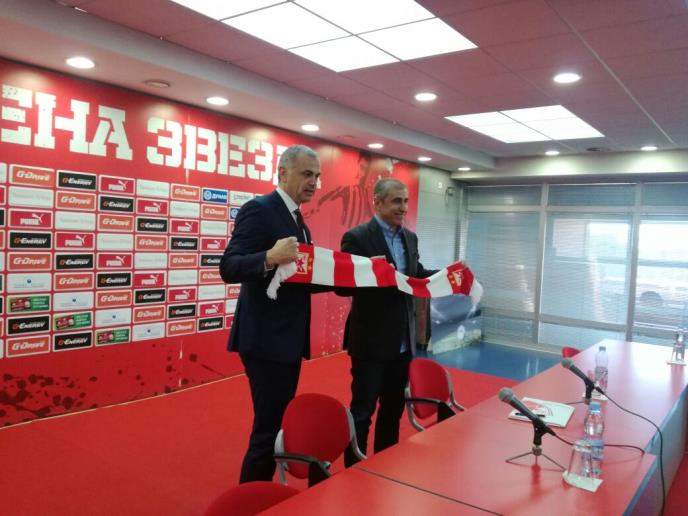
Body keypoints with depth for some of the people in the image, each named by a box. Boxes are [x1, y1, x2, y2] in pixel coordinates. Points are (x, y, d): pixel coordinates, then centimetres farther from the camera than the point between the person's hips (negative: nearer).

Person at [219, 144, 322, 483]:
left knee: (281, 426, 18)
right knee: (269, 429, -1)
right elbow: (229, 268, -22)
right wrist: (270, 257, -39)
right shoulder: (259, 209, -13)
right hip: (266, 340, -9)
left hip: (289, 339, 10)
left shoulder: (297, 220, 15)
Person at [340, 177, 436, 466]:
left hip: (403, 341, 7)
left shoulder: (410, 238, 9)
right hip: (371, 341, -7)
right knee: (362, 410, 5)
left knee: (394, 408, 20)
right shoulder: (357, 237, -13)